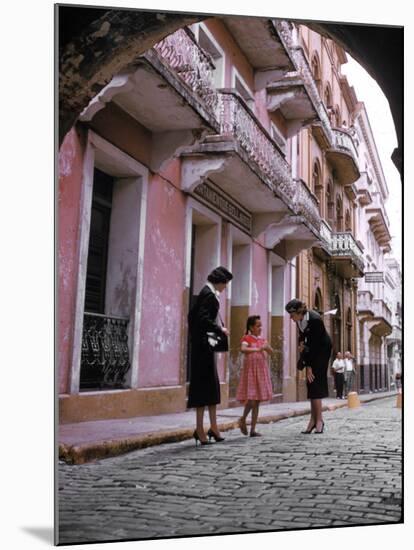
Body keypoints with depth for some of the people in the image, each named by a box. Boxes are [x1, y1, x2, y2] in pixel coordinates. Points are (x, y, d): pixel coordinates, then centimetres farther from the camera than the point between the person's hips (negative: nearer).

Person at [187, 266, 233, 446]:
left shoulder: (207, 293, 15)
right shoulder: (208, 294, -14)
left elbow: (193, 315, 18)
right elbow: (203, 319, -24)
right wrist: (220, 329, -14)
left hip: (204, 345, 10)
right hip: (204, 345, -10)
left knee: (212, 385, 13)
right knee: (204, 383, -5)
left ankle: (213, 426, 20)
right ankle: (200, 429, 2)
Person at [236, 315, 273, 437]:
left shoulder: (261, 339, 13)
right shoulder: (247, 338, -5)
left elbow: (271, 352, 7)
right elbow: (243, 349, -24)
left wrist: (266, 347, -14)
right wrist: (257, 349, -35)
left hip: (261, 371, 6)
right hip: (250, 370, -6)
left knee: (257, 401, 5)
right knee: (251, 399, -13)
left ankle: (253, 429, 9)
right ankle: (243, 420, 14)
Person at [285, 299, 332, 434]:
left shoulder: (315, 320, -30)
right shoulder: (299, 319, -8)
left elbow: (315, 344, -27)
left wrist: (309, 366, -24)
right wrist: (301, 343, -10)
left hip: (322, 348, -7)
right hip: (311, 348, 7)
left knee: (315, 381, -12)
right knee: (311, 383, 3)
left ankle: (318, 420, -8)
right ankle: (314, 420, 5)